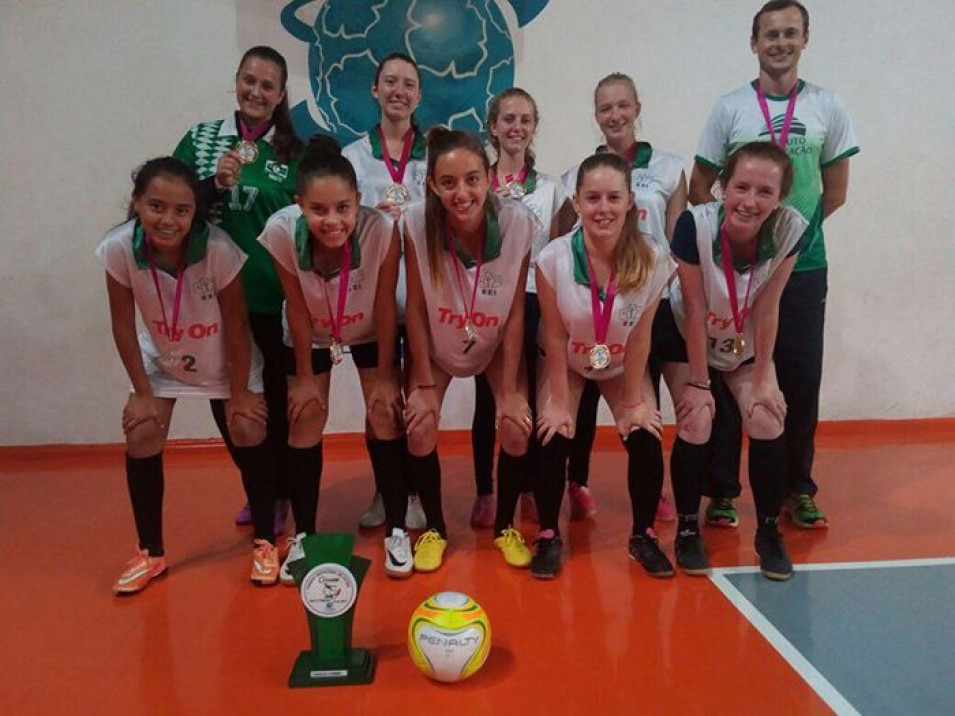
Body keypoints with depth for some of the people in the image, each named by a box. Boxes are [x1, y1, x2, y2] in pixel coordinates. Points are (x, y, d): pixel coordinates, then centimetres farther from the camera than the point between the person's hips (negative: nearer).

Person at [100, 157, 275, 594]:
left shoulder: (217, 248, -33)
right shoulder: (119, 249, -27)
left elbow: (235, 322, -23)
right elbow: (123, 325, -14)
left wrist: (239, 391, -16)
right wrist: (142, 392, -10)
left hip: (225, 360, -2)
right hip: (161, 358, 2)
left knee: (248, 435, -9)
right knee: (141, 438, -7)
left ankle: (265, 542, 12)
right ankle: (151, 553, 13)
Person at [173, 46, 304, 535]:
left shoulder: (294, 153, 3)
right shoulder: (200, 138, 6)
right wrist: (215, 184, -16)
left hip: (276, 298, -2)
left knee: (274, 398, 6)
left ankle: (278, 495, 27)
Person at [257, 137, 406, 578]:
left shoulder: (381, 230, -36)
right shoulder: (282, 231, -33)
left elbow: (384, 307, -22)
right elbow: (297, 310, -19)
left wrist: (384, 376, -12)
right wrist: (304, 377, -9)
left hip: (369, 334, 0)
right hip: (310, 338, 1)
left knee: (385, 415, -5)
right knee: (304, 421, 0)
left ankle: (396, 531, 12)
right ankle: (303, 535, 17)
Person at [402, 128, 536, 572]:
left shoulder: (518, 223, -28)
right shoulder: (417, 223, -28)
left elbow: (516, 312, -18)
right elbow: (416, 308, -17)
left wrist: (510, 392, -15)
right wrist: (424, 385, -13)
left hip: (497, 343, 0)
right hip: (435, 344, 0)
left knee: (517, 428, -13)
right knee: (419, 429, -14)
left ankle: (505, 526, 14)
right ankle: (435, 529, 13)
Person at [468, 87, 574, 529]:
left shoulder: (550, 187, 9)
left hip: (532, 301, 1)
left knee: (529, 399, 5)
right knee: (487, 401, 3)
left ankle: (529, 491, 19)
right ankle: (484, 493, 15)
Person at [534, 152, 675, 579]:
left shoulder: (654, 258, -25)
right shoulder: (553, 258, -28)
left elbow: (639, 337, -16)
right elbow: (555, 337, -19)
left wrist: (633, 402, -10)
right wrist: (560, 402, -14)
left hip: (623, 365, 1)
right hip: (565, 363, -1)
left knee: (646, 439, -12)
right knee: (553, 438, -17)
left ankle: (642, 536, 12)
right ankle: (549, 536, 6)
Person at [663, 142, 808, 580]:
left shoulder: (791, 229, -25)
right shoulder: (695, 224, -31)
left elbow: (766, 308, -16)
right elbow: (696, 311, -24)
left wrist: (764, 377, -13)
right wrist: (698, 383, -18)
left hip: (746, 344, 2)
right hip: (687, 340, -2)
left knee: (767, 422, -11)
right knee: (696, 424, -15)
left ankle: (769, 533, 9)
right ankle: (688, 529, 7)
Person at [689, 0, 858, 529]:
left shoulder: (827, 108, 6)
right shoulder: (730, 108, 2)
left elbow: (835, 191, 11)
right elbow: (698, 189, 4)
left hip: (804, 267, 2)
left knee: (801, 378, 5)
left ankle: (798, 489, 21)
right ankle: (722, 491, 13)